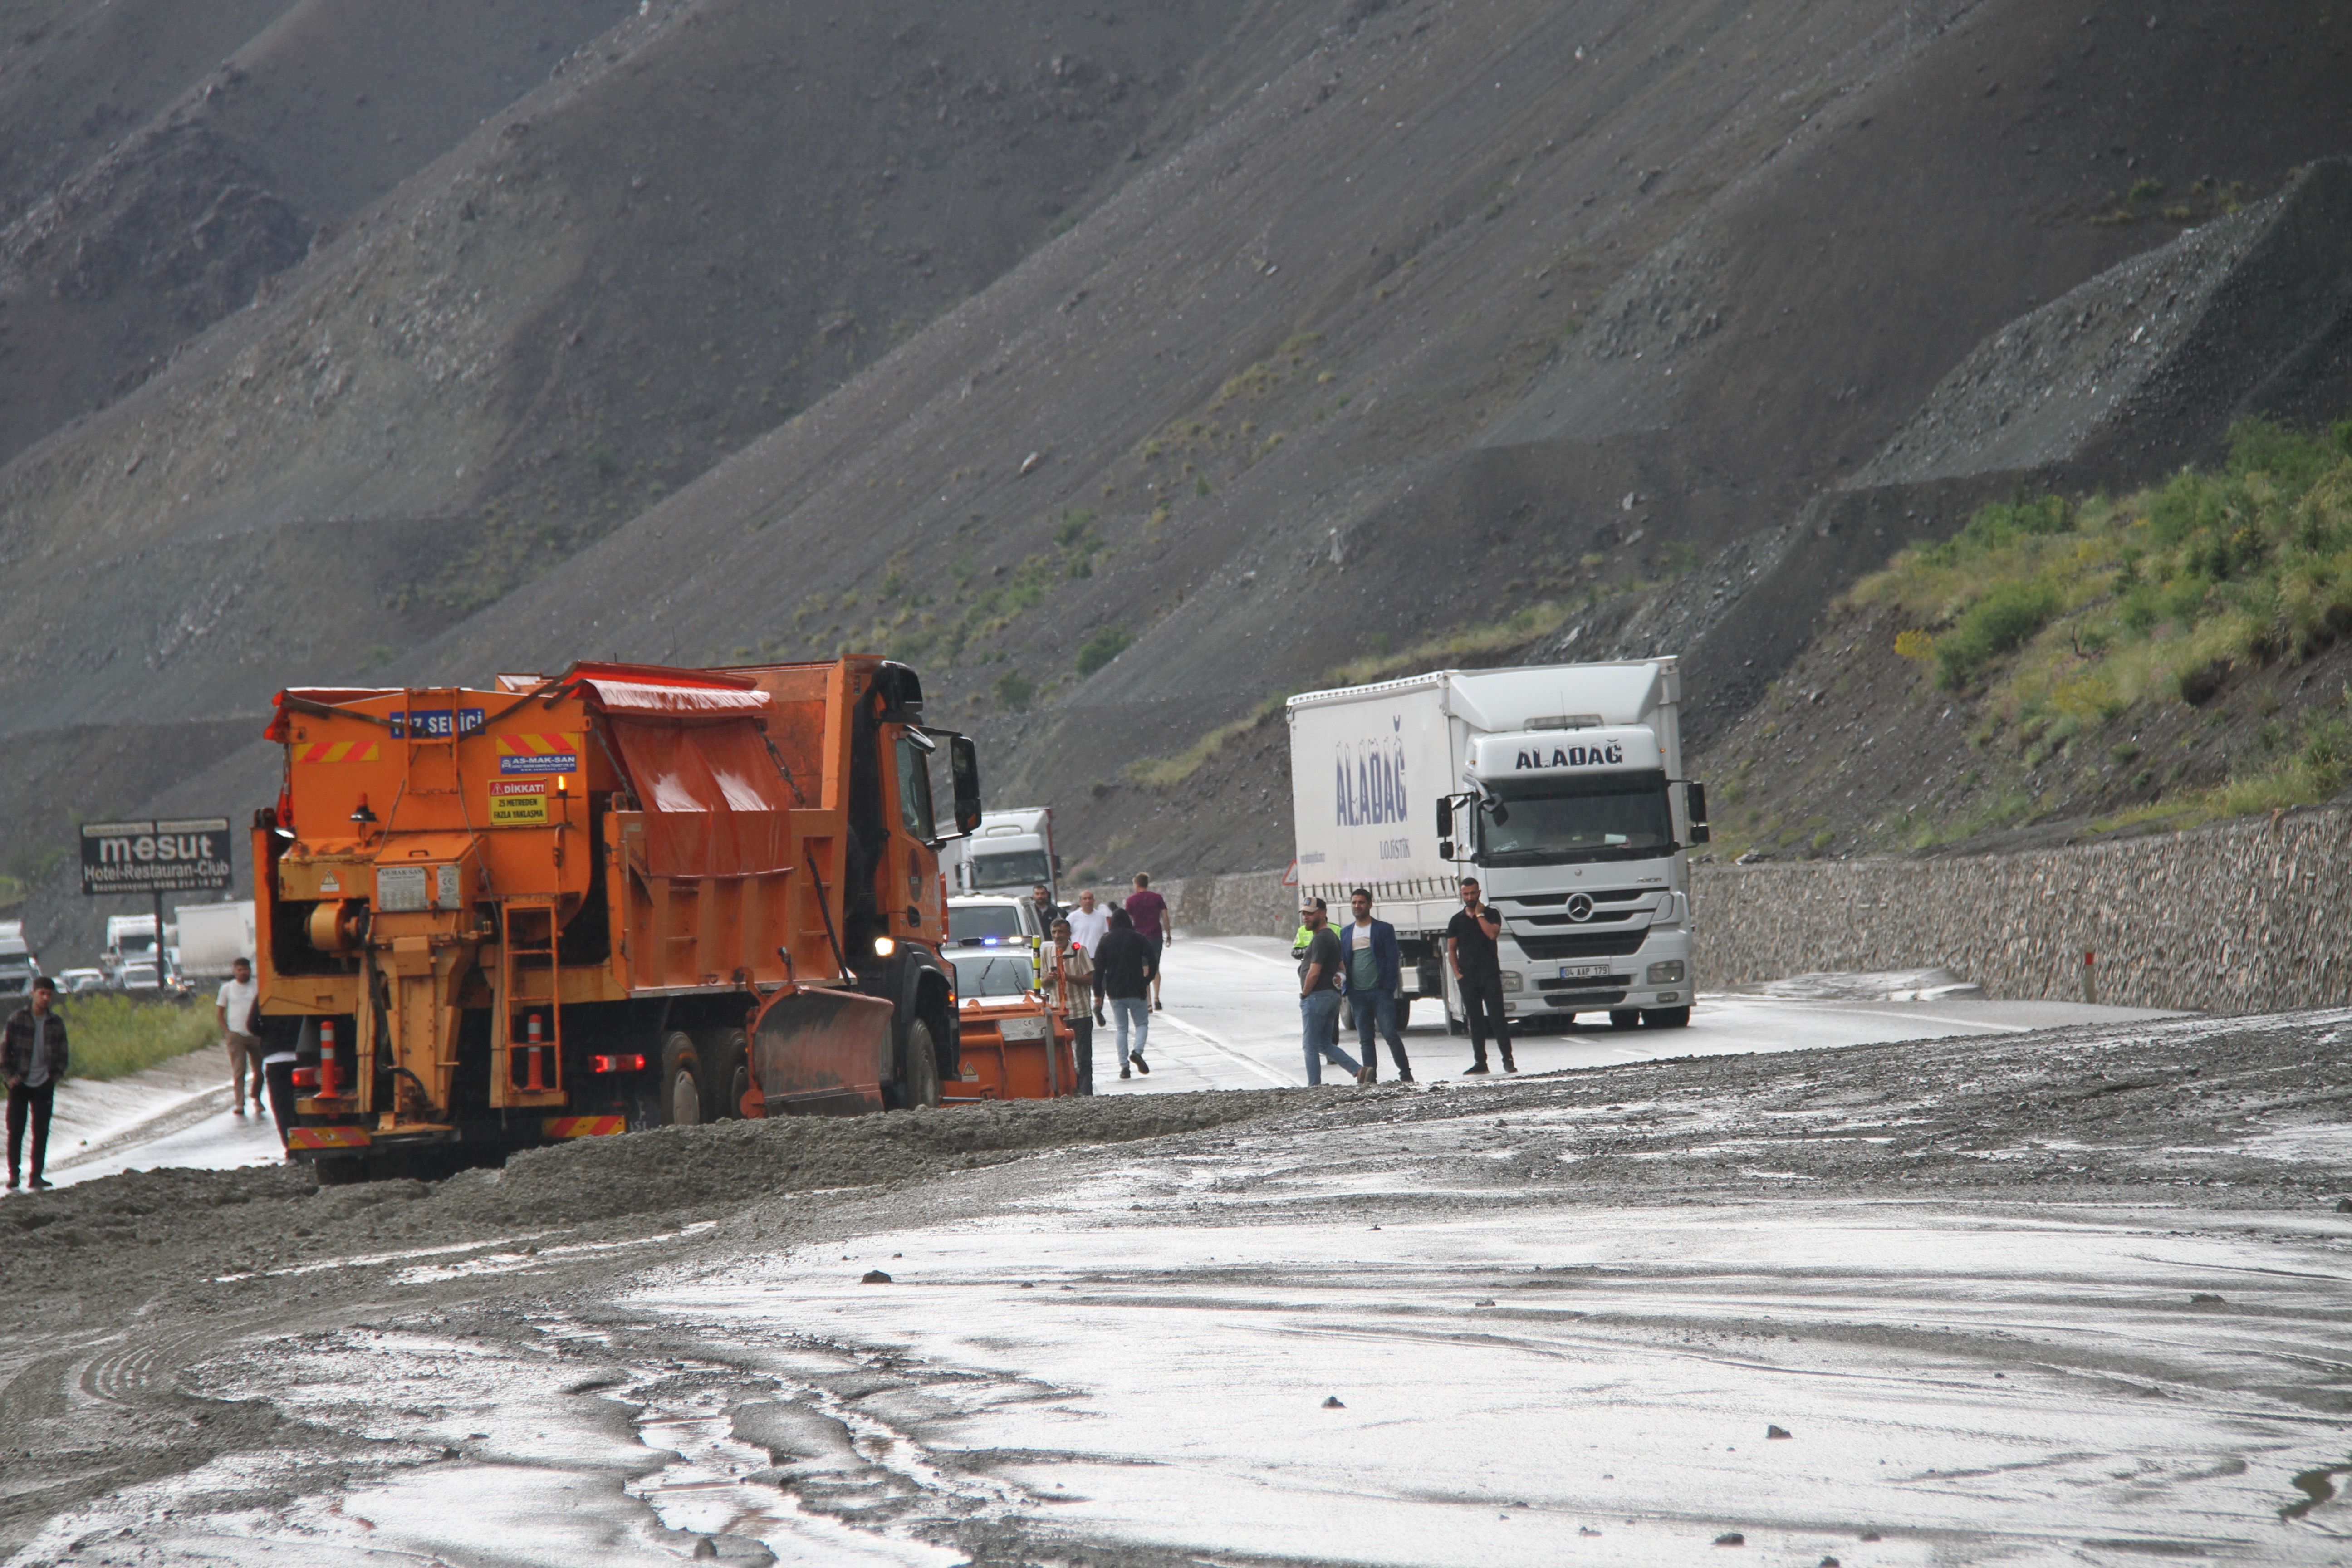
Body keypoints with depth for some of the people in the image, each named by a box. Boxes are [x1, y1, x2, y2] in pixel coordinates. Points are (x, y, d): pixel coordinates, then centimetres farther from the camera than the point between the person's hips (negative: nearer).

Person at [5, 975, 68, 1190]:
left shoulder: (56, 1023, 5)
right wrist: (9, 1075, -8)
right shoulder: (17, 1019, -3)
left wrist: (56, 1075, 0)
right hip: (19, 1084, -2)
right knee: (15, 1130, 0)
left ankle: (37, 1176, 6)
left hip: (44, 1085, 2)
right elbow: (5, 1049, 0)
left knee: (41, 1132, 0)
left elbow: (62, 1053, 13)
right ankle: (13, 1175, 9)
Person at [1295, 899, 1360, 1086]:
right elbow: (1341, 967, 28)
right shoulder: (1333, 937, 18)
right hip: (1332, 995, 10)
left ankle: (1314, 1085, -2)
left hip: (1316, 997, -10)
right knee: (1325, 1045, 12)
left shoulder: (1320, 939, -15)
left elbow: (1314, 972, -20)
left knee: (1310, 1045, -3)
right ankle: (1359, 1070, 1)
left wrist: (1304, 994, -9)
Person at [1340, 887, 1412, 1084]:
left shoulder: (1384, 929, 2)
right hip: (1357, 993, 4)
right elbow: (1343, 961, 15)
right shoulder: (1346, 933, 15)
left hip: (1380, 992, -4)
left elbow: (1393, 959, -2)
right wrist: (1345, 988, 3)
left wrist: (1389, 987, -11)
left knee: (1390, 1034, -8)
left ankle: (1406, 1074, -3)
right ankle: (1370, 1077, 7)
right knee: (1365, 1039, 5)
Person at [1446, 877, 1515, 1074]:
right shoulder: (1457, 921, 12)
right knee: (1475, 1020, 5)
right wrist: (1457, 973, 0)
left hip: (1490, 974, -3)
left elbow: (1492, 934, -15)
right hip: (1467, 977, 3)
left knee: (1497, 1017, -7)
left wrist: (1480, 914, -7)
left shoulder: (1491, 914, 4)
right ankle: (1480, 1061, 8)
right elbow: (1451, 949, 11)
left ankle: (1508, 1059, -7)